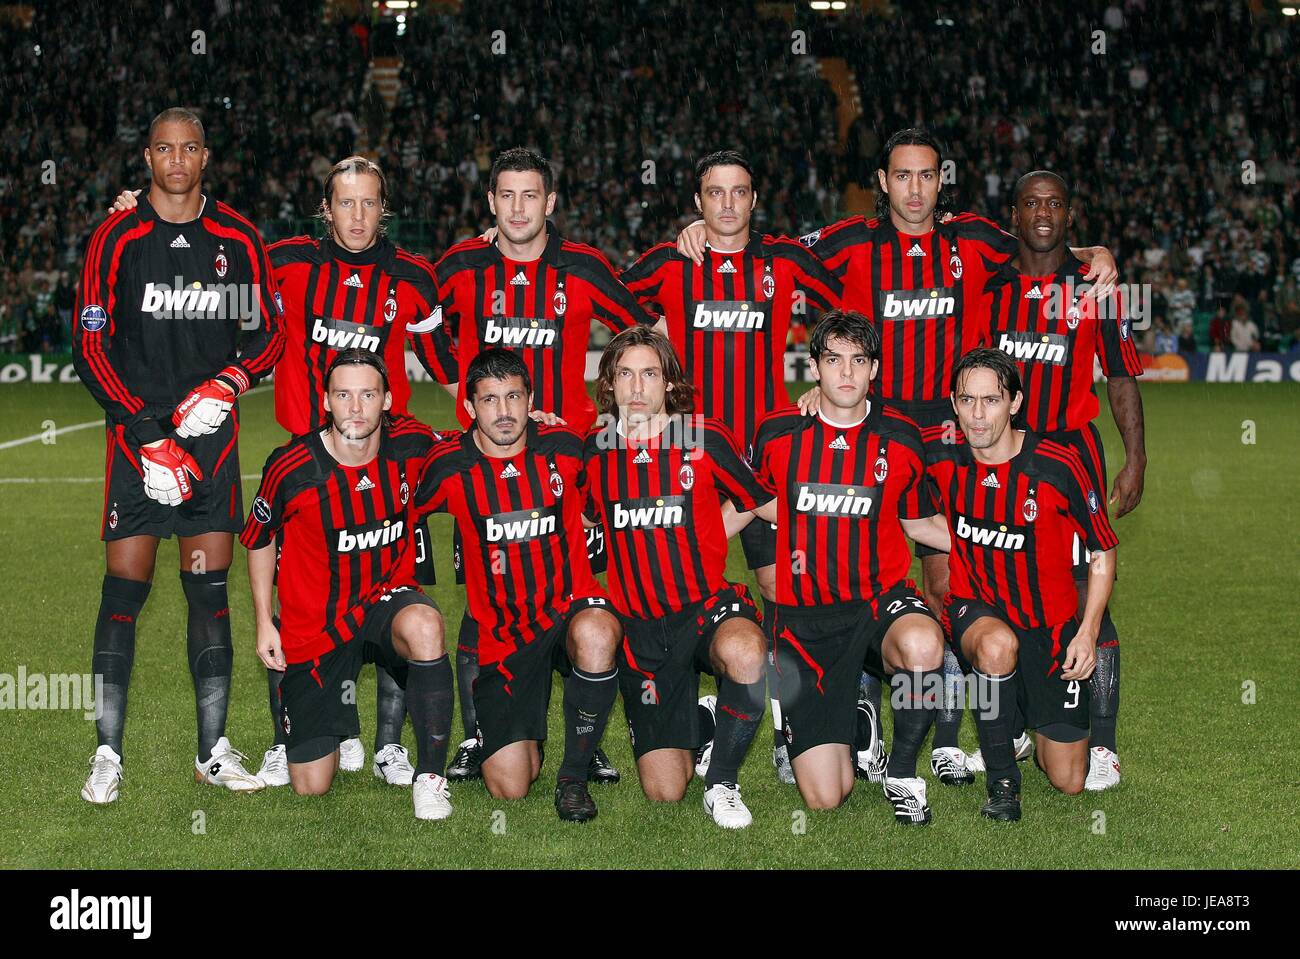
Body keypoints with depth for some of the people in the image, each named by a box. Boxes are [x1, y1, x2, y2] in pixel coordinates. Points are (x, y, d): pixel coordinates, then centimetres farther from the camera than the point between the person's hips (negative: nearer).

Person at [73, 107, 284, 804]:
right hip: (137, 436, -2)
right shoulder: (117, 239, -1)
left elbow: (269, 331, 13)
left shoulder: (238, 240, 7)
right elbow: (90, 346, -3)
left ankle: (212, 752, 11)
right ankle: (108, 754, 4)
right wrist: (147, 433, -11)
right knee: (124, 589, -3)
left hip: (211, 432, 2)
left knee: (210, 590, 4)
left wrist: (227, 385, -7)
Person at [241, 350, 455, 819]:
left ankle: (430, 777, -23)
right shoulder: (290, 468, -17)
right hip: (315, 625, 0)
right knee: (311, 787, 2)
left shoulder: (412, 443, -12)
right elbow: (259, 538, 3)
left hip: (386, 598, 1)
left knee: (424, 627, -39)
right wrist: (264, 623, 3)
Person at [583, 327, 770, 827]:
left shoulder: (705, 438, -4)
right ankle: (702, 723, 32)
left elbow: (760, 504, 8)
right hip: (641, 627, 2)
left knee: (743, 653, -41)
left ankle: (722, 781, -15)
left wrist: (702, 535, 3)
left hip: (707, 606, -2)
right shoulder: (594, 448, 3)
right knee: (664, 790, -4)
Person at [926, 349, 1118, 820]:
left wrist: (1087, 633, -12)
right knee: (998, 646, -40)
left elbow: (1102, 551, -4)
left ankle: (1030, 710, 36)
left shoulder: (1058, 466, -17)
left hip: (1050, 626, 0)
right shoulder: (941, 455, -10)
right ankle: (1002, 778, -17)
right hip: (975, 610, 0)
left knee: (1069, 782, 2)